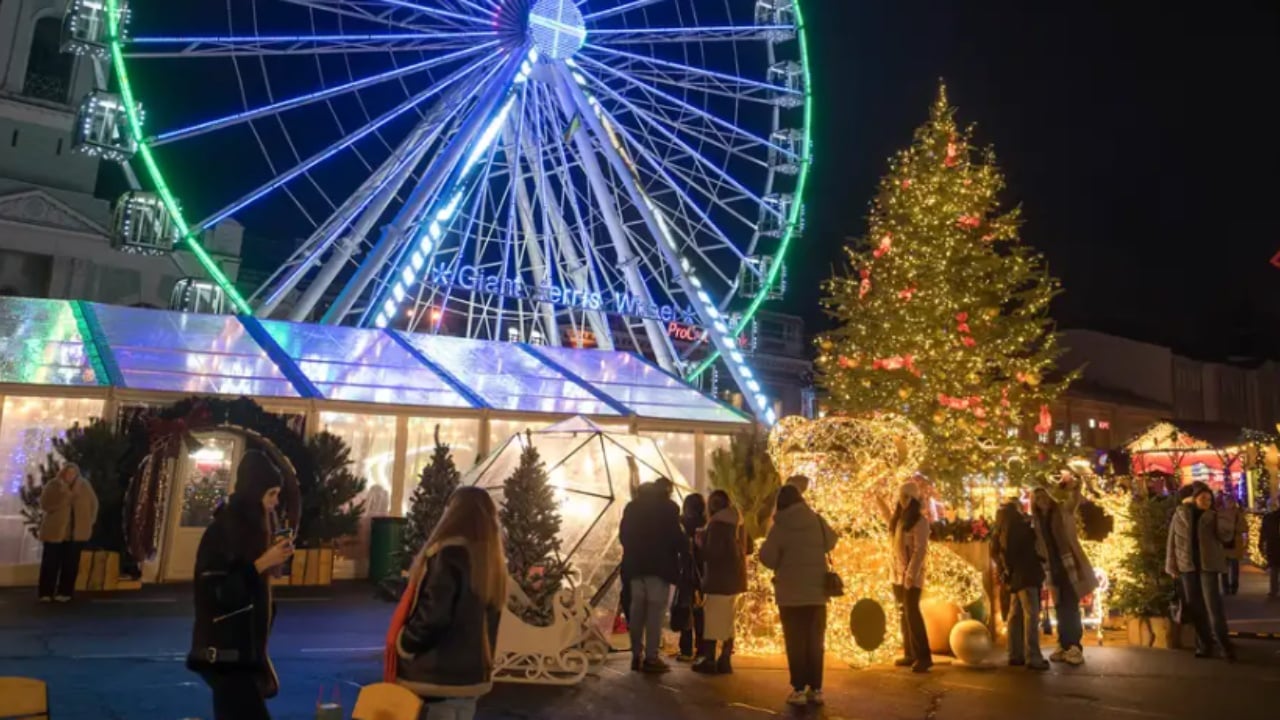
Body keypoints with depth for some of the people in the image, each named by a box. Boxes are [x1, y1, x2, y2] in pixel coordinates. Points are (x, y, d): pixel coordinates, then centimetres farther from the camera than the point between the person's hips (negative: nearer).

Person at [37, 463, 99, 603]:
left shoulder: (84, 486, 3)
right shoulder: (53, 486, -2)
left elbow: (93, 504, 11)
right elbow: (45, 504, -12)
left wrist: (89, 522, 5)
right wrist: (63, 496, -22)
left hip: (77, 532, 1)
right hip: (55, 531, -1)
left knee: (71, 563, 3)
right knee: (50, 562, -1)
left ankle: (65, 592, 10)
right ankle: (46, 593, 6)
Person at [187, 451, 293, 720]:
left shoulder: (253, 527, 8)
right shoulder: (220, 531, -16)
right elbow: (217, 592, -20)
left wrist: (275, 556, 4)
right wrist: (263, 563, -22)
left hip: (246, 646, 8)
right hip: (225, 651, -8)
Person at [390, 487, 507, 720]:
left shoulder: (449, 553, -15)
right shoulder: (492, 563, 8)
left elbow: (432, 615, -21)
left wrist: (402, 645, -5)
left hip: (437, 677, -8)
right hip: (471, 675, 8)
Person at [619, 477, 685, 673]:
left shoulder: (632, 506, 13)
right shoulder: (668, 507, -5)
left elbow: (623, 534, 13)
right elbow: (675, 537, -10)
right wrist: (686, 545, 9)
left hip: (635, 564, 6)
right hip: (659, 565, -6)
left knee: (637, 609, 9)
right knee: (655, 611, -4)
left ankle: (637, 655, 11)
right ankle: (651, 657, -6)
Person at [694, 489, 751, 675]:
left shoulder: (717, 523, -16)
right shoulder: (738, 522, 10)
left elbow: (713, 552, -21)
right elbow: (748, 547, 18)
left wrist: (700, 545, -4)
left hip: (720, 578, -8)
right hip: (735, 577, 8)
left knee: (712, 620, -2)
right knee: (727, 620, 14)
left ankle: (709, 661, 1)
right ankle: (725, 661, 16)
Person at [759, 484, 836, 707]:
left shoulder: (780, 526, -11)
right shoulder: (817, 521, 0)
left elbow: (766, 557, -11)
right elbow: (831, 541, 17)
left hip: (791, 593, -3)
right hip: (817, 591, 3)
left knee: (795, 642, 5)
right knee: (816, 642, 13)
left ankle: (799, 690, 4)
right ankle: (816, 689, 14)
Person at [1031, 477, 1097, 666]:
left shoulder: (1063, 509, -1)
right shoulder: (1038, 521, 11)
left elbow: (1076, 498, -19)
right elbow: (1040, 546, 11)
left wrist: (1074, 486, -40)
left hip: (1069, 563, -5)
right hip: (1054, 566, 5)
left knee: (1071, 607, -7)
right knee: (1061, 608, 9)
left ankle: (1075, 647, -6)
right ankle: (1064, 646, 15)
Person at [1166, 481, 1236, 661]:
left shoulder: (1213, 517, 4)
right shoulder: (1180, 515, 4)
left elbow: (1225, 537, -7)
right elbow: (1172, 541, 5)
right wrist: (1172, 566, 1)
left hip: (1208, 565, -1)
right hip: (1187, 566, 2)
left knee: (1213, 606, -8)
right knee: (1195, 607, 6)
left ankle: (1224, 645, -3)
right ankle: (1204, 645, 15)